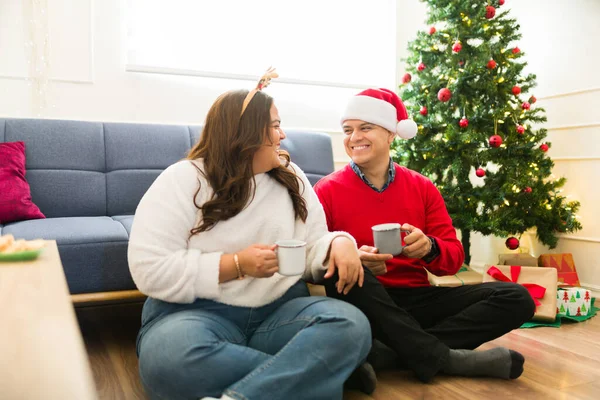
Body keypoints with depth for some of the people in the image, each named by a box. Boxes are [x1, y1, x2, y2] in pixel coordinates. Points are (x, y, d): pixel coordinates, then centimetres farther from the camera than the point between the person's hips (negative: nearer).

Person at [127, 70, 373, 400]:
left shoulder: (293, 179, 12)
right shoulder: (182, 181, -4)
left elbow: (314, 248, 10)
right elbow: (150, 271, -12)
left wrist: (339, 244, -14)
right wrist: (236, 265, -19)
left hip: (281, 310, 4)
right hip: (197, 311, -3)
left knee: (351, 325, -25)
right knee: (170, 358, -37)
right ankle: (315, 370, -27)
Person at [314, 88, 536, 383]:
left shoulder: (423, 188, 6)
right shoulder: (327, 190, -2)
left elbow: (454, 258, 4)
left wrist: (429, 248, -19)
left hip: (416, 299, 4)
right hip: (363, 303, -3)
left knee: (516, 298, -11)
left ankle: (390, 352, -24)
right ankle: (442, 357, -24)